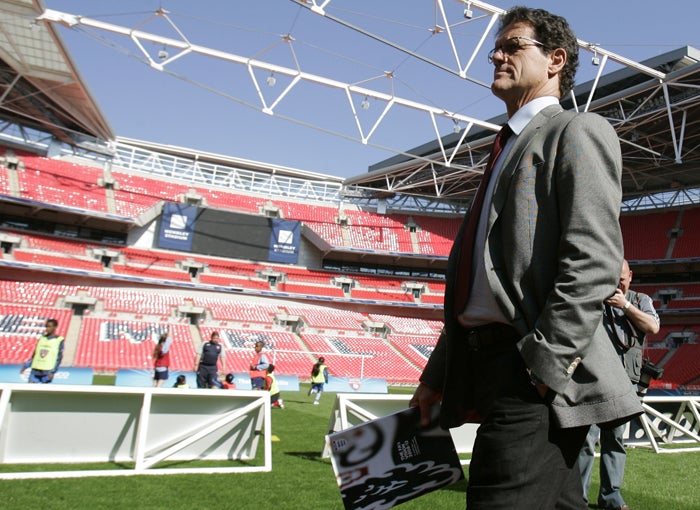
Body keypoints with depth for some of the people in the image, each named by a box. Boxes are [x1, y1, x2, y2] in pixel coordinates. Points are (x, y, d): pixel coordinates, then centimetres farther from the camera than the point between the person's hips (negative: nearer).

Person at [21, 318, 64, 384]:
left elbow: (59, 358, -5)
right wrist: (25, 366, 13)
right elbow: (34, 354, 19)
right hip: (35, 369, 4)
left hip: (47, 371, -4)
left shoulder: (59, 340, -1)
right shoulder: (42, 338, 13)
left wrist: (53, 372, -12)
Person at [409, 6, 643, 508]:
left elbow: (594, 259, -15)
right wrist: (436, 376, 17)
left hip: (537, 375, -8)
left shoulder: (578, 131, -1)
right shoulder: (508, 149, 24)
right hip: (488, 367, 8)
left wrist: (542, 363, -21)